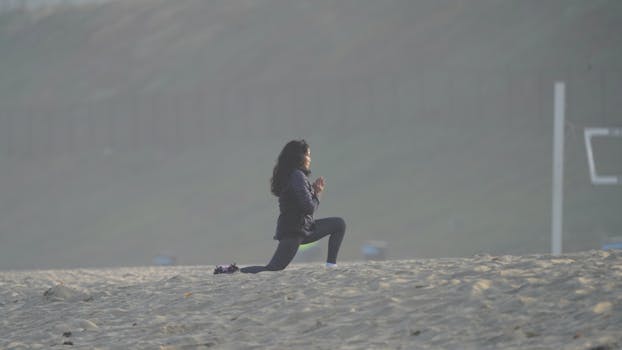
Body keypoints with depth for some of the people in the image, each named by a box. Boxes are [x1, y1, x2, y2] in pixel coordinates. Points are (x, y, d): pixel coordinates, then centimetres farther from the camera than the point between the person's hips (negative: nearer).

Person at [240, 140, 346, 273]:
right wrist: (317, 195, -1)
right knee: (273, 269, -18)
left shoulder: (289, 175, 15)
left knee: (339, 224, 15)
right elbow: (309, 208, -20)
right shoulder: (297, 176, -15)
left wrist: (315, 191, 9)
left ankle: (331, 265, 10)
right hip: (293, 231, -10)